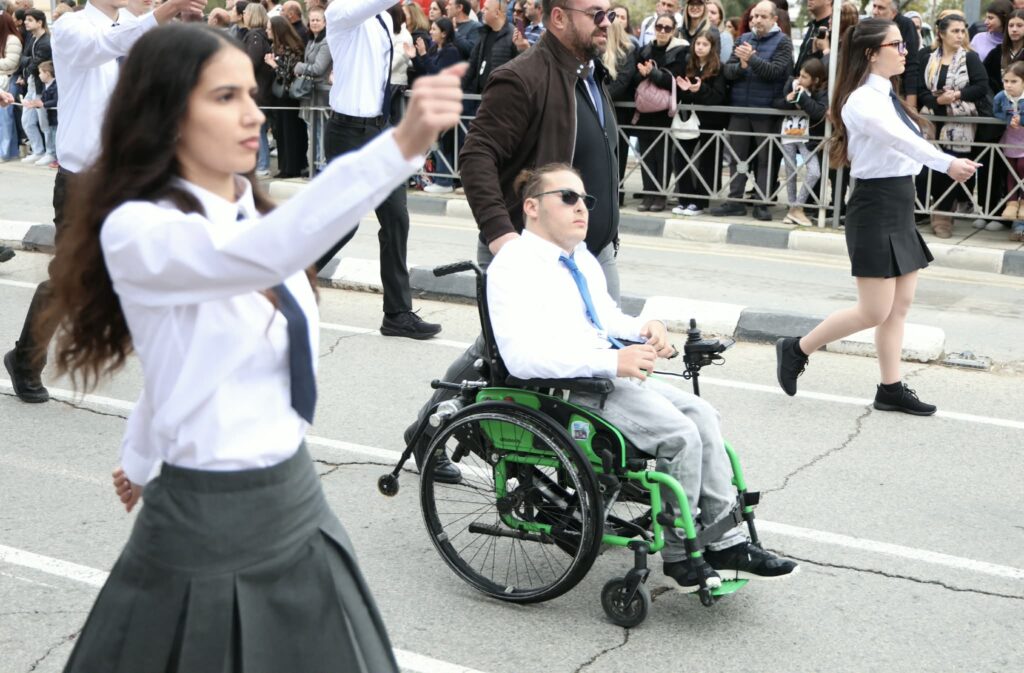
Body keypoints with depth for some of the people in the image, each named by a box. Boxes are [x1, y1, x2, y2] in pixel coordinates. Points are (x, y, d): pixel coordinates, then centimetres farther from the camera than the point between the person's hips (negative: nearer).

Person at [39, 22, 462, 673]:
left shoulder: (251, 215, 5)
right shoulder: (136, 231, -19)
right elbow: (264, 255, -40)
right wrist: (402, 146, -50)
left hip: (298, 503, 8)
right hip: (207, 521, -7)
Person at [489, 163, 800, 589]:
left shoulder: (582, 258, 19)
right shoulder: (514, 265, -11)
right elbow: (521, 357, -23)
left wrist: (645, 327, 9)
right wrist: (612, 362, -28)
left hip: (613, 374, 9)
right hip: (567, 389, -9)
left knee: (702, 413, -8)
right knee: (680, 435, -20)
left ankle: (726, 544, -6)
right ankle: (678, 556, -5)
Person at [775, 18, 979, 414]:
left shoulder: (887, 97, 14)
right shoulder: (863, 101, -18)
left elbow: (906, 144, 8)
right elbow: (902, 140, -33)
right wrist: (946, 163, -43)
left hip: (898, 207, 10)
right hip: (876, 208, -10)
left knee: (900, 306, 11)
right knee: (874, 312, -5)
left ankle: (891, 389, 18)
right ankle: (796, 349, 11)